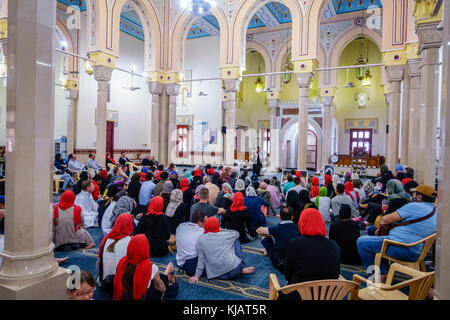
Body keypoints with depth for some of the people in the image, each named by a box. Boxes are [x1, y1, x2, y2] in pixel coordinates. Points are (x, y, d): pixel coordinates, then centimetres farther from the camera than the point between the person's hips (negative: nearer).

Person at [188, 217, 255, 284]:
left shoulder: (200, 239, 5)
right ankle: (241, 269, 16)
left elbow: (201, 259, 3)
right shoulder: (225, 234, 5)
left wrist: (197, 275, 10)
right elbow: (236, 233, 25)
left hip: (219, 275, -1)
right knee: (235, 240, 22)